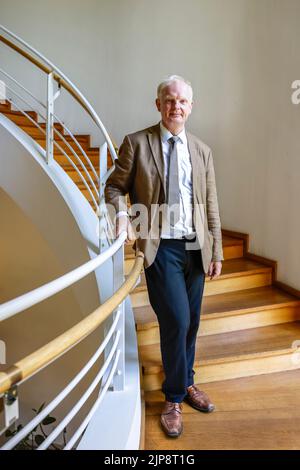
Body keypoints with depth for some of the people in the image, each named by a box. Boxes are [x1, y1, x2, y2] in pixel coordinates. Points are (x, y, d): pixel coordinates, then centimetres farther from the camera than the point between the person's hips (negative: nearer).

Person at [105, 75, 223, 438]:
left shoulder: (202, 151, 11)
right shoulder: (136, 143, 1)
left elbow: (211, 206, 11)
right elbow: (114, 186, 5)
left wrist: (216, 252, 8)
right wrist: (121, 213, -17)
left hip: (195, 247, 4)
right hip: (161, 247, -4)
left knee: (190, 322, 13)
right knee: (176, 320, -9)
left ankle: (186, 384, 36)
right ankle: (174, 398, 16)